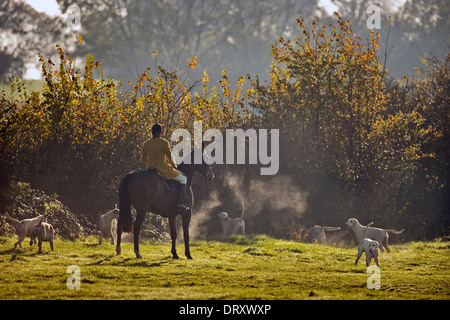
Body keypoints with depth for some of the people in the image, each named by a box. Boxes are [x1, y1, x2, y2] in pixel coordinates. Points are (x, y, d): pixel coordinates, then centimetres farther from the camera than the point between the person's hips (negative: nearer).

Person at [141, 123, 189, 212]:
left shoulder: (146, 144, 7)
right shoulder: (164, 142, -8)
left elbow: (143, 160, 13)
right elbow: (170, 157, 2)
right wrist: (174, 166, 20)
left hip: (150, 168, 6)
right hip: (162, 167, -6)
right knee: (183, 179, 9)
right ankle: (180, 203, -6)